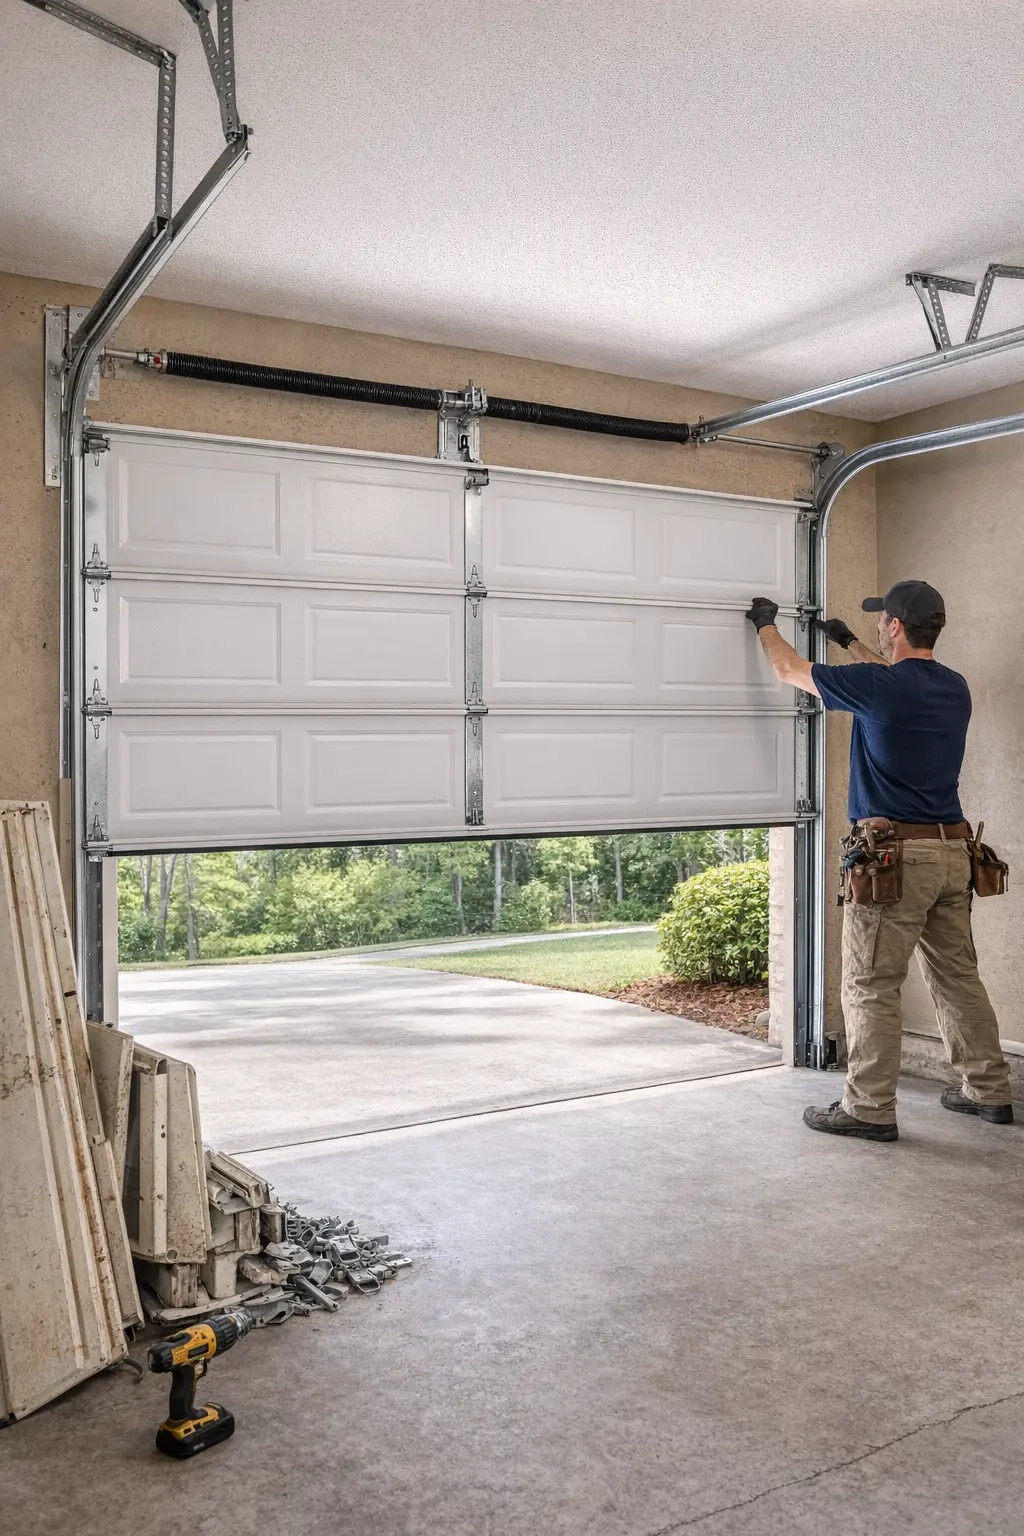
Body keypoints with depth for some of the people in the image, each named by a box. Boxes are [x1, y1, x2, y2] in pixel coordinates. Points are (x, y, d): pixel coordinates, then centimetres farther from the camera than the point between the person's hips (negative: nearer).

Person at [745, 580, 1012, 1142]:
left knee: (872, 987, 0)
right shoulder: (955, 688, 10)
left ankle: (870, 1108, 4)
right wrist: (847, 641, 44)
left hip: (896, 855, -7)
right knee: (959, 976, 16)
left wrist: (765, 623, 22)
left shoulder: (875, 686, -12)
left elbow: (789, 670, 3)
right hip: (953, 850, 8)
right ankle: (988, 1090, 24)